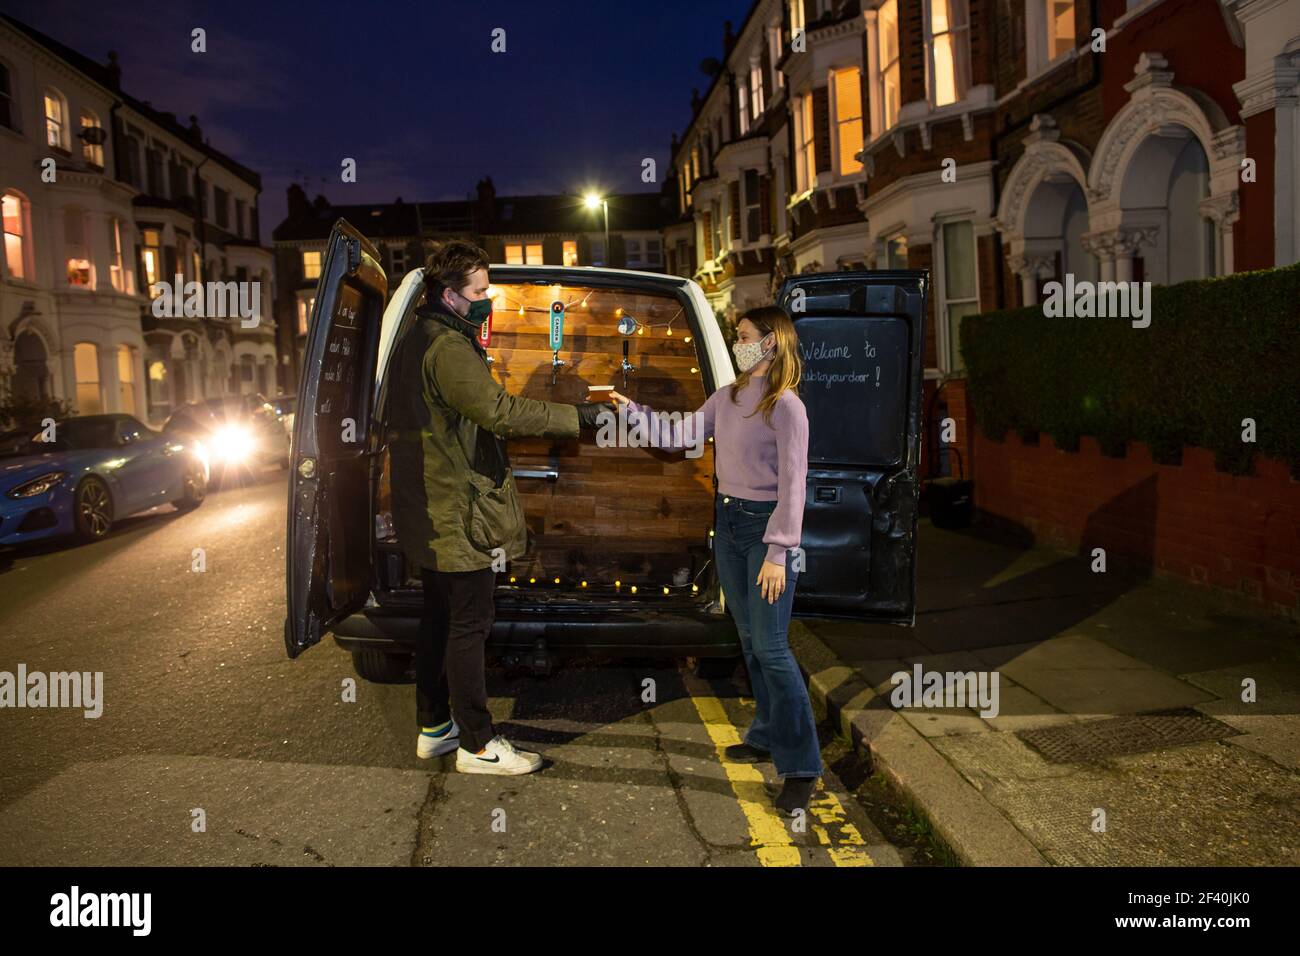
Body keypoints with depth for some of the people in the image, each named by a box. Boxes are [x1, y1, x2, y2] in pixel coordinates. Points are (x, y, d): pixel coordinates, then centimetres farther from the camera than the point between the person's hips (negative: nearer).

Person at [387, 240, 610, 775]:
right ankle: (477, 745, 7)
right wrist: (578, 416, -29)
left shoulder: (416, 340, 16)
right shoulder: (448, 347, -19)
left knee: (440, 620, 18)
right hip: (459, 513, -11)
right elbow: (497, 409, -30)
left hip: (430, 511, 11)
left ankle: (434, 728, 29)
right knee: (469, 626, -2)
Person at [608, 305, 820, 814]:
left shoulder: (787, 407, -15)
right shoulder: (726, 397, 8)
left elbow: (792, 485, -17)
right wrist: (631, 409, 3)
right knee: (749, 639, 15)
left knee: (770, 647, -8)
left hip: (766, 526, -7)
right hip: (727, 522, 8)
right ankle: (767, 736, 29)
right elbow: (680, 434, 13)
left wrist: (778, 553, -19)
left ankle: (801, 766, 1)